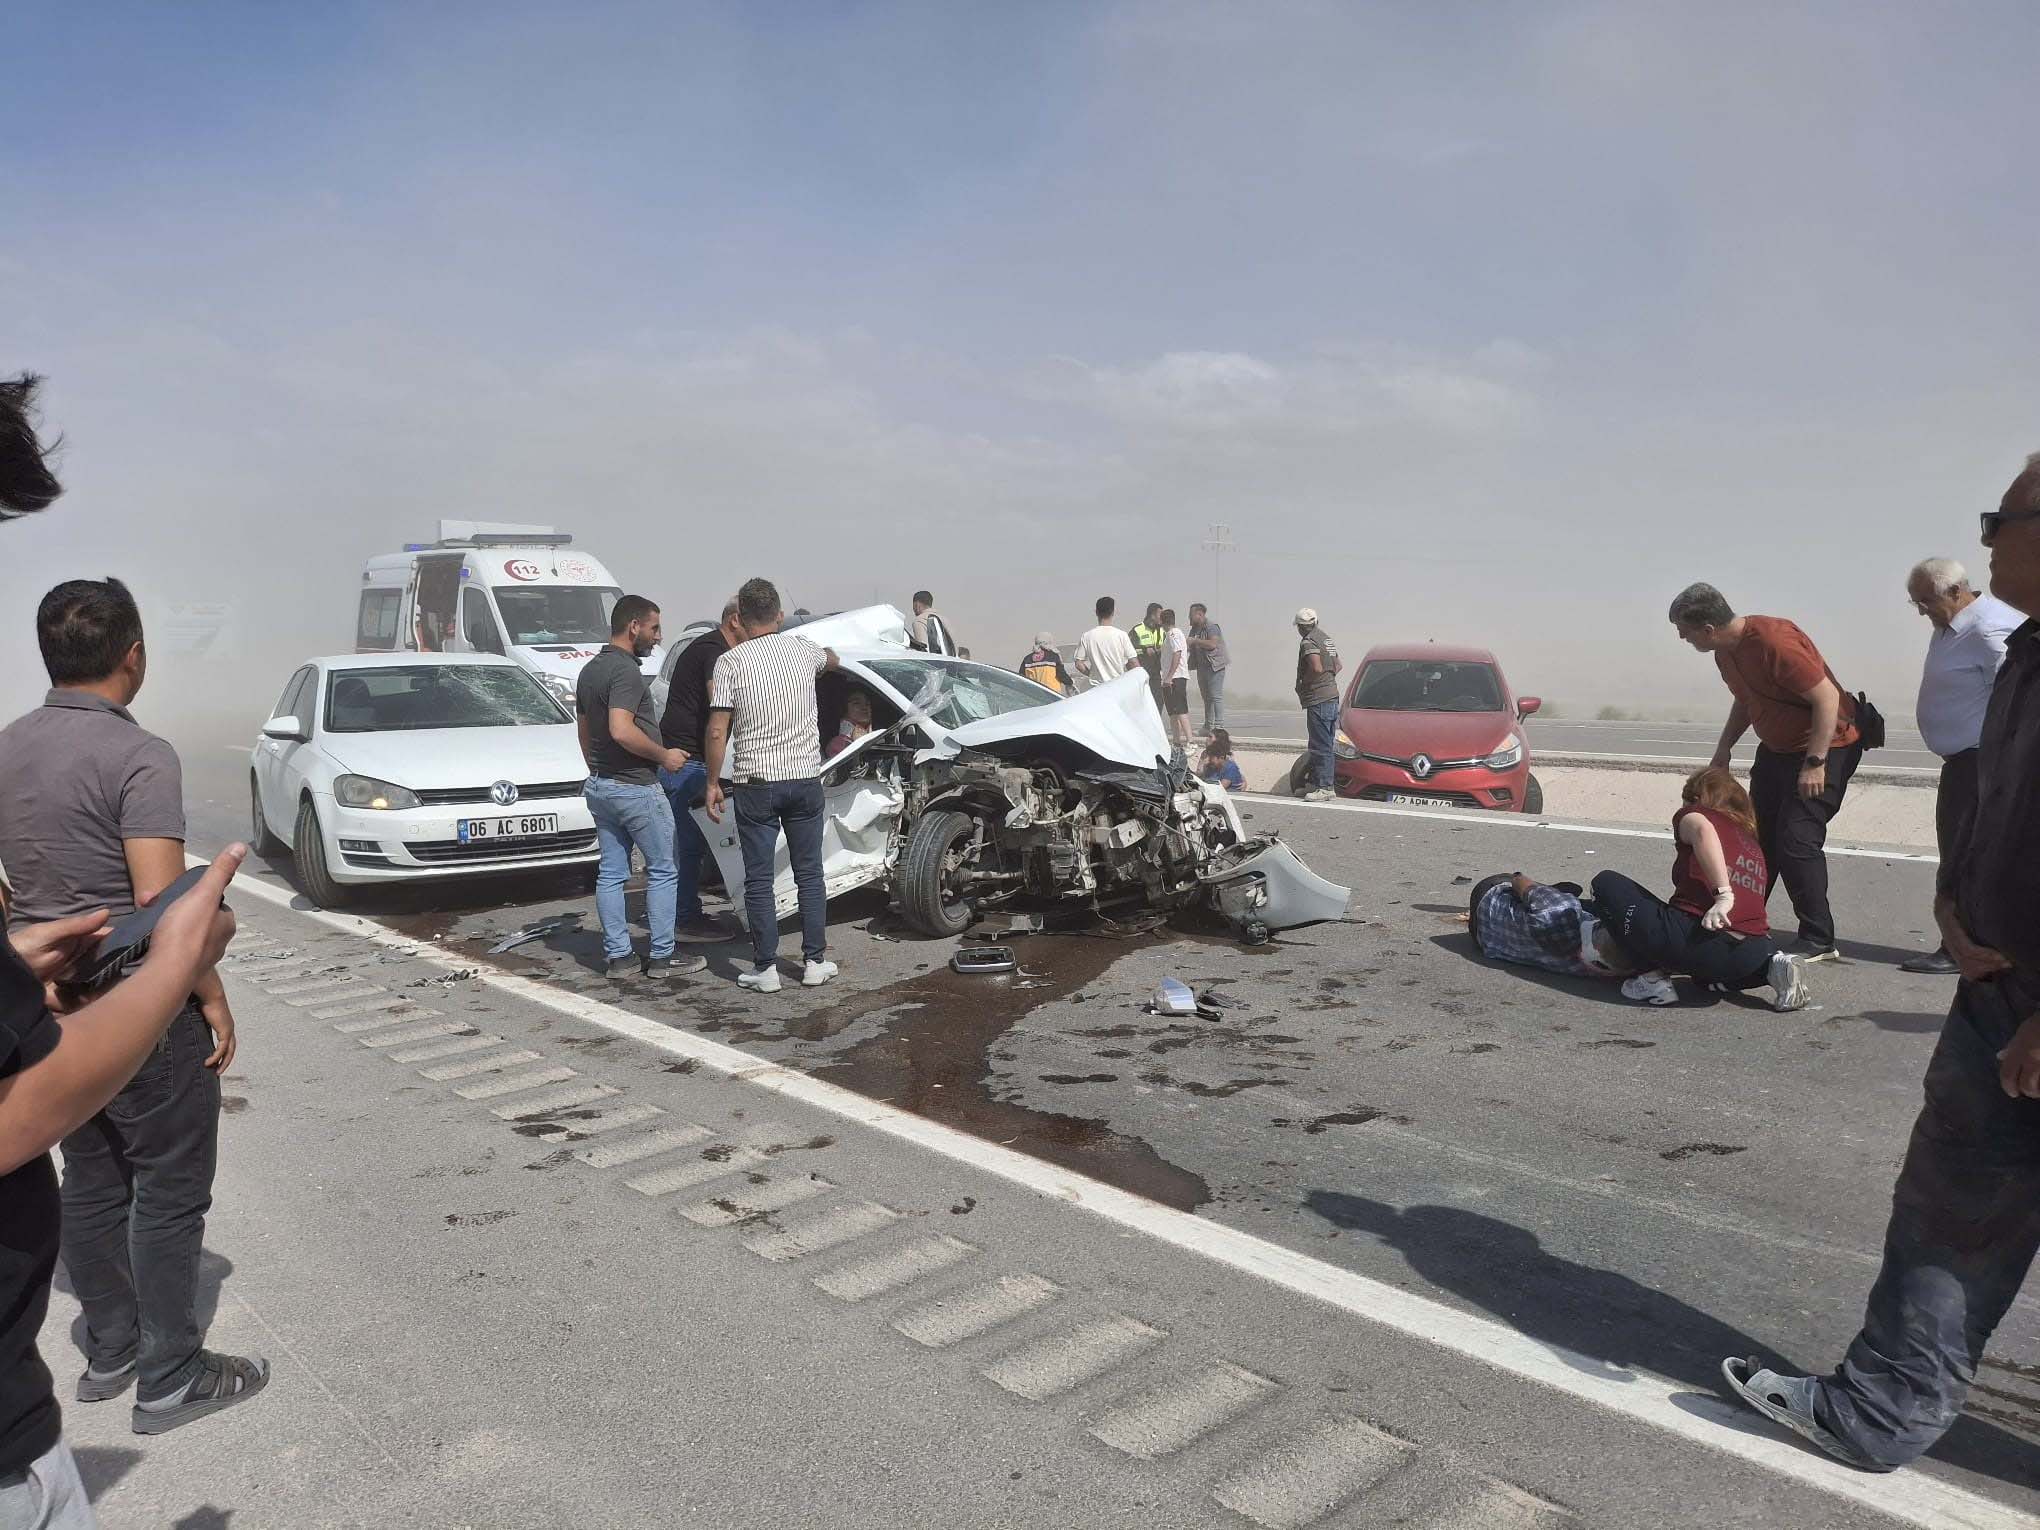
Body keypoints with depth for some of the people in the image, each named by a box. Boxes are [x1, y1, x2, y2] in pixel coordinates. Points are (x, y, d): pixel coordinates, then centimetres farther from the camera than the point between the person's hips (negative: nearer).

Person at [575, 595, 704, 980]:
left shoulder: (589, 671, 13)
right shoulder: (626, 670, -18)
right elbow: (621, 731, -29)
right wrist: (665, 756, -17)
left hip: (599, 785, 9)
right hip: (636, 787, -9)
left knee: (610, 872, 10)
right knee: (662, 871, 2)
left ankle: (618, 955, 14)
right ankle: (661, 956, 6)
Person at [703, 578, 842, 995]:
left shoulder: (731, 662, -7)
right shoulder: (802, 649, 3)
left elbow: (718, 731, -9)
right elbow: (833, 659, 28)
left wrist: (713, 783, 0)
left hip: (756, 783, -3)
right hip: (806, 777, 3)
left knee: (758, 879, 5)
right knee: (809, 873, 12)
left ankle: (765, 968, 8)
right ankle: (815, 962, 16)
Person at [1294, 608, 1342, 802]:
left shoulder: (1308, 642, -13)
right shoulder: (1326, 637, 17)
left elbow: (1317, 668, -25)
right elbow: (1337, 665, 25)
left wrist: (1302, 684, -12)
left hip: (1318, 699, -10)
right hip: (1332, 695, 10)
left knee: (1321, 746, -9)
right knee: (1322, 744, 14)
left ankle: (1324, 788, -10)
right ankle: (1317, 783, 20)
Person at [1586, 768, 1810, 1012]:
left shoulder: (1692, 815, 10)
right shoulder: (1753, 842, 28)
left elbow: (1703, 830, -17)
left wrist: (1723, 894, -23)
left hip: (1696, 940, -7)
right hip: (1751, 953, 7)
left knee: (1606, 883, 10)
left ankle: (1653, 977, 0)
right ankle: (1771, 965, 12)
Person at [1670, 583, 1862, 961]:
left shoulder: (1775, 642, -28)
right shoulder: (1726, 649, 1)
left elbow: (1827, 698, -27)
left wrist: (1814, 763, -27)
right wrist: (1724, 747, 9)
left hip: (1825, 746, -9)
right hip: (1776, 747, 9)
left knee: (1796, 840, -14)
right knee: (1758, 836, 8)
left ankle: (1818, 941, -5)